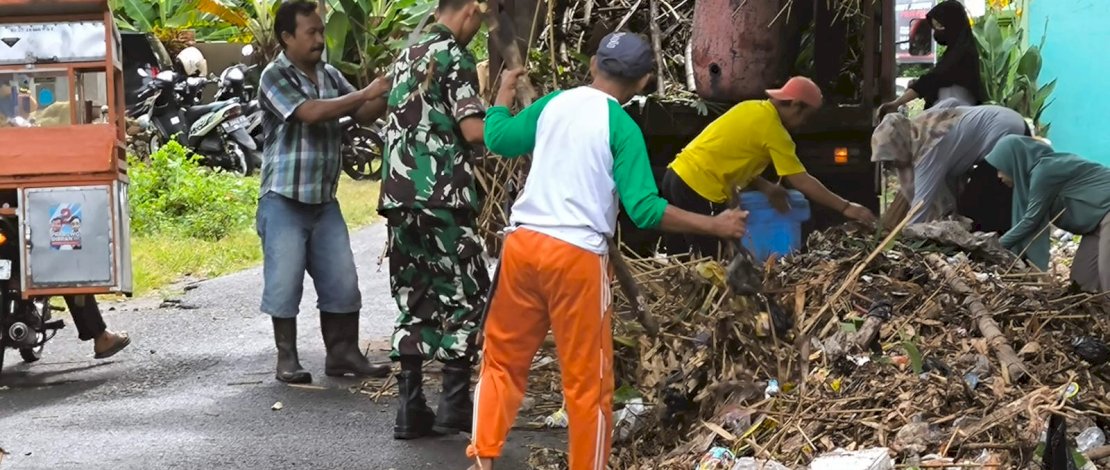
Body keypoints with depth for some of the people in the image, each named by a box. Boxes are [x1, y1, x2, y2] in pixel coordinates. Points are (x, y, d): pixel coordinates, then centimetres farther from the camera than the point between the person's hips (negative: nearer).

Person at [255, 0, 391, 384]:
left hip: (324, 199, 6)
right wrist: (366, 93, -24)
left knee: (342, 279, 6)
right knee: (285, 280, -1)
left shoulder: (329, 75, 9)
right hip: (284, 200, -6)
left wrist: (389, 95, -11)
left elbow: (364, 115, 10)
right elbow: (311, 112, -24)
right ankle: (287, 357, 8)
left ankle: (343, 353, 15)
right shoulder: (275, 77, -11)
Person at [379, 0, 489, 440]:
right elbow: (473, 130, -15)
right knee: (463, 297, 4)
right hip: (443, 198, -7)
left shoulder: (407, 55, 17)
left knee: (414, 301, 9)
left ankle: (410, 408, 6)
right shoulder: (454, 56, -8)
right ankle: (455, 404, 2)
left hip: (400, 195, 7)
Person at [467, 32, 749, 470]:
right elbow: (644, 209, -13)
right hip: (577, 256, -5)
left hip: (523, 242, 5)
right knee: (587, 380, 6)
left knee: (503, 359, 18)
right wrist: (715, 225, -8)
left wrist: (504, 91, 39)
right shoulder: (623, 128, -7)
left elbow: (497, 139, 22)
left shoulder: (553, 103, 7)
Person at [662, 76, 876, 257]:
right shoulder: (772, 129, -11)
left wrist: (766, 187, 8)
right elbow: (802, 182, -10)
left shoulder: (752, 108, 13)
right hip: (698, 189, -9)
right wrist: (845, 207, -5)